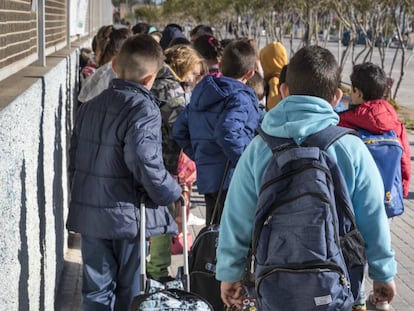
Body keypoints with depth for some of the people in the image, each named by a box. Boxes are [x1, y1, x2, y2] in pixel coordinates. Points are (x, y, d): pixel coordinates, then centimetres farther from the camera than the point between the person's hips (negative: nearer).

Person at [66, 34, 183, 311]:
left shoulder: (91, 106, 8)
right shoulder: (144, 109, -14)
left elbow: (75, 157, 13)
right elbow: (146, 163, -24)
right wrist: (173, 194, -9)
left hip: (87, 213, 6)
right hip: (124, 214, -5)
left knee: (96, 289, 13)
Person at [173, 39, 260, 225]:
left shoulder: (201, 93, 13)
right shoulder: (240, 97, -13)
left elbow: (179, 130, 17)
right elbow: (227, 132, -28)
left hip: (206, 177, 8)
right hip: (232, 180, -8)